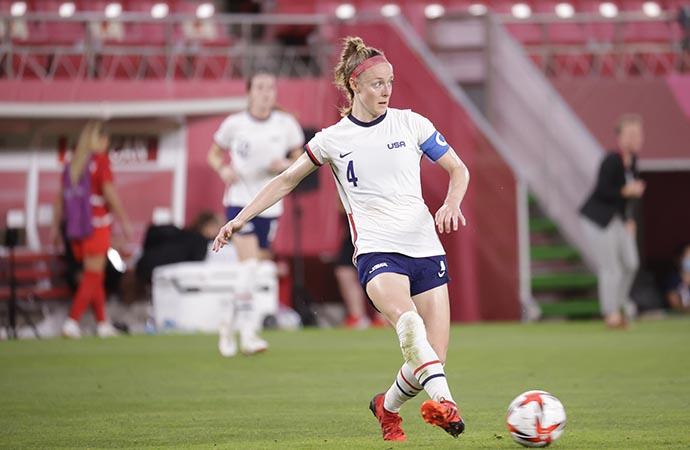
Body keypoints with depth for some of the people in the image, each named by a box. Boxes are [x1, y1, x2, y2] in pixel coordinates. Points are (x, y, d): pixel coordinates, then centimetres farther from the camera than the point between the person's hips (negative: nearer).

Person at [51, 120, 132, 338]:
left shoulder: (72, 163, 10)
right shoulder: (100, 160, -7)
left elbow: (61, 196, 10)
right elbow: (110, 193, -13)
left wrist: (56, 226, 14)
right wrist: (124, 222, -10)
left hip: (76, 226, 6)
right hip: (97, 224, -6)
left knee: (95, 276, 15)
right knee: (92, 276, -3)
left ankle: (102, 323, 19)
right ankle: (72, 322, -13)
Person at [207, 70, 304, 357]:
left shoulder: (287, 125, 0)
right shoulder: (235, 124, -3)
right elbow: (214, 153, 11)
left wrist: (286, 165, -12)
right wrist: (224, 169, -10)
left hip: (270, 204, 3)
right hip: (240, 201, -3)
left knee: (251, 272, 9)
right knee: (249, 265, -19)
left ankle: (229, 322, 32)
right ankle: (248, 334, -17)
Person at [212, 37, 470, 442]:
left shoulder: (410, 123, 7)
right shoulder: (332, 140, 6)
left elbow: (458, 169, 14)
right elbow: (287, 181, 18)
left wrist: (452, 204, -6)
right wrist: (241, 219, 12)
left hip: (425, 248, 2)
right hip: (376, 251, -2)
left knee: (433, 357, -5)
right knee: (405, 316, -36)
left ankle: (388, 406, 24)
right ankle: (443, 400, -50)